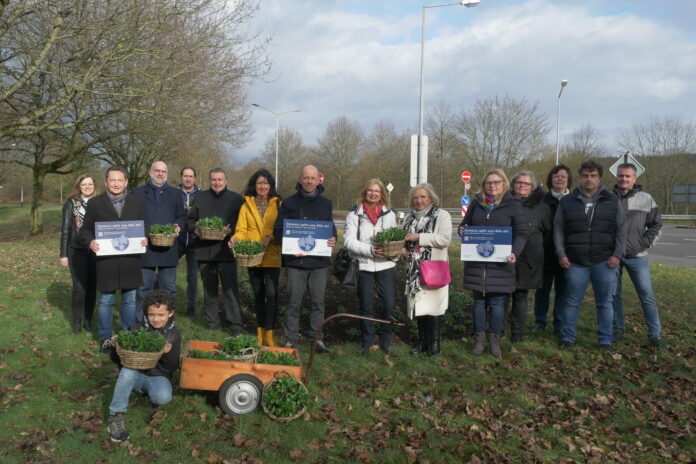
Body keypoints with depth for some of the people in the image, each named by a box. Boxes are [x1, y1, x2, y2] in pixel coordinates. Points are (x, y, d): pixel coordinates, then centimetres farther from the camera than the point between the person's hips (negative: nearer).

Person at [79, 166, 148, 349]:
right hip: (106, 260, -2)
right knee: (106, 300, 6)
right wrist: (90, 242, -15)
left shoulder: (135, 202, 8)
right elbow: (85, 229, 6)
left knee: (130, 300, 11)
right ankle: (105, 337, 21)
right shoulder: (95, 203, 2)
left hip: (130, 260, 2)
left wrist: (145, 239, -8)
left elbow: (144, 226, 13)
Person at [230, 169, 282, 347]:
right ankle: (260, 330, 23)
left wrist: (272, 236, -18)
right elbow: (241, 230, 6)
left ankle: (269, 332, -3)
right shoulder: (247, 205, 10)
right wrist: (235, 238, -15)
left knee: (271, 293, -13)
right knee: (258, 294, 12)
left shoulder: (278, 204, 5)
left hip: (272, 256, -2)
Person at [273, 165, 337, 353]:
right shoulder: (289, 202, 3)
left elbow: (331, 227, 18)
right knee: (294, 302, 3)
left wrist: (333, 238, -5)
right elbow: (278, 230, 4)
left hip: (320, 261, 2)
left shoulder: (326, 203, 11)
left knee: (318, 301, 7)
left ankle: (317, 338, 18)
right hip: (295, 260, -2)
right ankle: (291, 339, 14)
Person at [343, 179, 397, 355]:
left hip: (385, 265, 2)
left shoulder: (389, 214, 9)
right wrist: (370, 249, -19)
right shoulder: (354, 214, -1)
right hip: (364, 265, -1)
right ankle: (367, 340, 23)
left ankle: (385, 339, 17)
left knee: (389, 305, -2)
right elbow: (349, 241, -9)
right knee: (366, 306, 8)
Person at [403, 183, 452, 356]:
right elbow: (404, 240, 28)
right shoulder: (409, 218, 16)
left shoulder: (442, 216, -3)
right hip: (414, 270, 5)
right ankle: (423, 340, 22)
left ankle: (434, 342, 11)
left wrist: (419, 237, -17)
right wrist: (404, 252, 6)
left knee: (432, 305, -4)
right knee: (418, 304, 8)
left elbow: (445, 239, -16)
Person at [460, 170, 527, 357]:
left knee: (497, 303, 1)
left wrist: (514, 252, -19)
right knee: (479, 301, 8)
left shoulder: (513, 205, 1)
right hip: (476, 262, 3)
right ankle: (479, 338, 18)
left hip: (500, 263, -2)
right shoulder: (476, 203, 10)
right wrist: (462, 230, -5)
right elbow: (464, 223, 20)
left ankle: (494, 340, 15)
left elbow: (521, 234, -1)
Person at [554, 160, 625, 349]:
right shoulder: (567, 202, 5)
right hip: (575, 262, 0)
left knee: (605, 303, 8)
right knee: (572, 301, 6)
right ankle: (567, 337, 17)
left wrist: (618, 255, -3)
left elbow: (621, 230, 6)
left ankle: (605, 340, 19)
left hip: (604, 262, 0)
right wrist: (561, 254, -3)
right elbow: (558, 230, 6)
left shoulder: (612, 201, 6)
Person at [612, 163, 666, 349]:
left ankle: (654, 335, 7)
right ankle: (618, 329, 21)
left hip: (637, 256, 0)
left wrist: (645, 243, -3)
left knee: (647, 295, -1)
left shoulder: (646, 199, 2)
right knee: (614, 294, 8)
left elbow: (656, 225, 8)